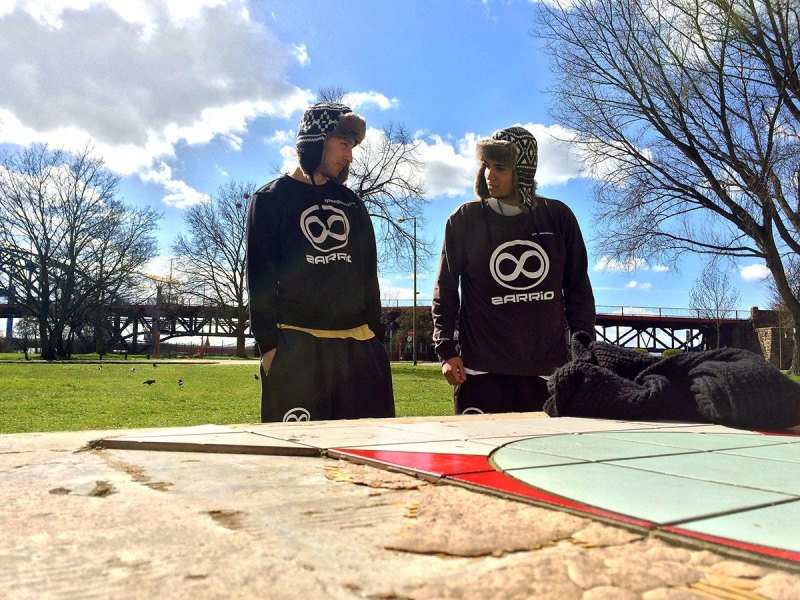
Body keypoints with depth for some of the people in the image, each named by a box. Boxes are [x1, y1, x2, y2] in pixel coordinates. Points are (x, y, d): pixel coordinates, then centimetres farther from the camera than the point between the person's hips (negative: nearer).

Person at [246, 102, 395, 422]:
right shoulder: (271, 199, 5)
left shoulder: (351, 203, 19)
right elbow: (260, 279, -2)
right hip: (296, 346, -4)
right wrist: (268, 345, -10)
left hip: (358, 346, 5)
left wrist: (376, 337, 12)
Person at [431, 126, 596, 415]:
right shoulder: (465, 219, 0)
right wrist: (446, 350, -4)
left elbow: (578, 288, 11)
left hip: (549, 367, 2)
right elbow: (445, 290, 3)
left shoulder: (558, 217, 5)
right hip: (482, 369, -2)